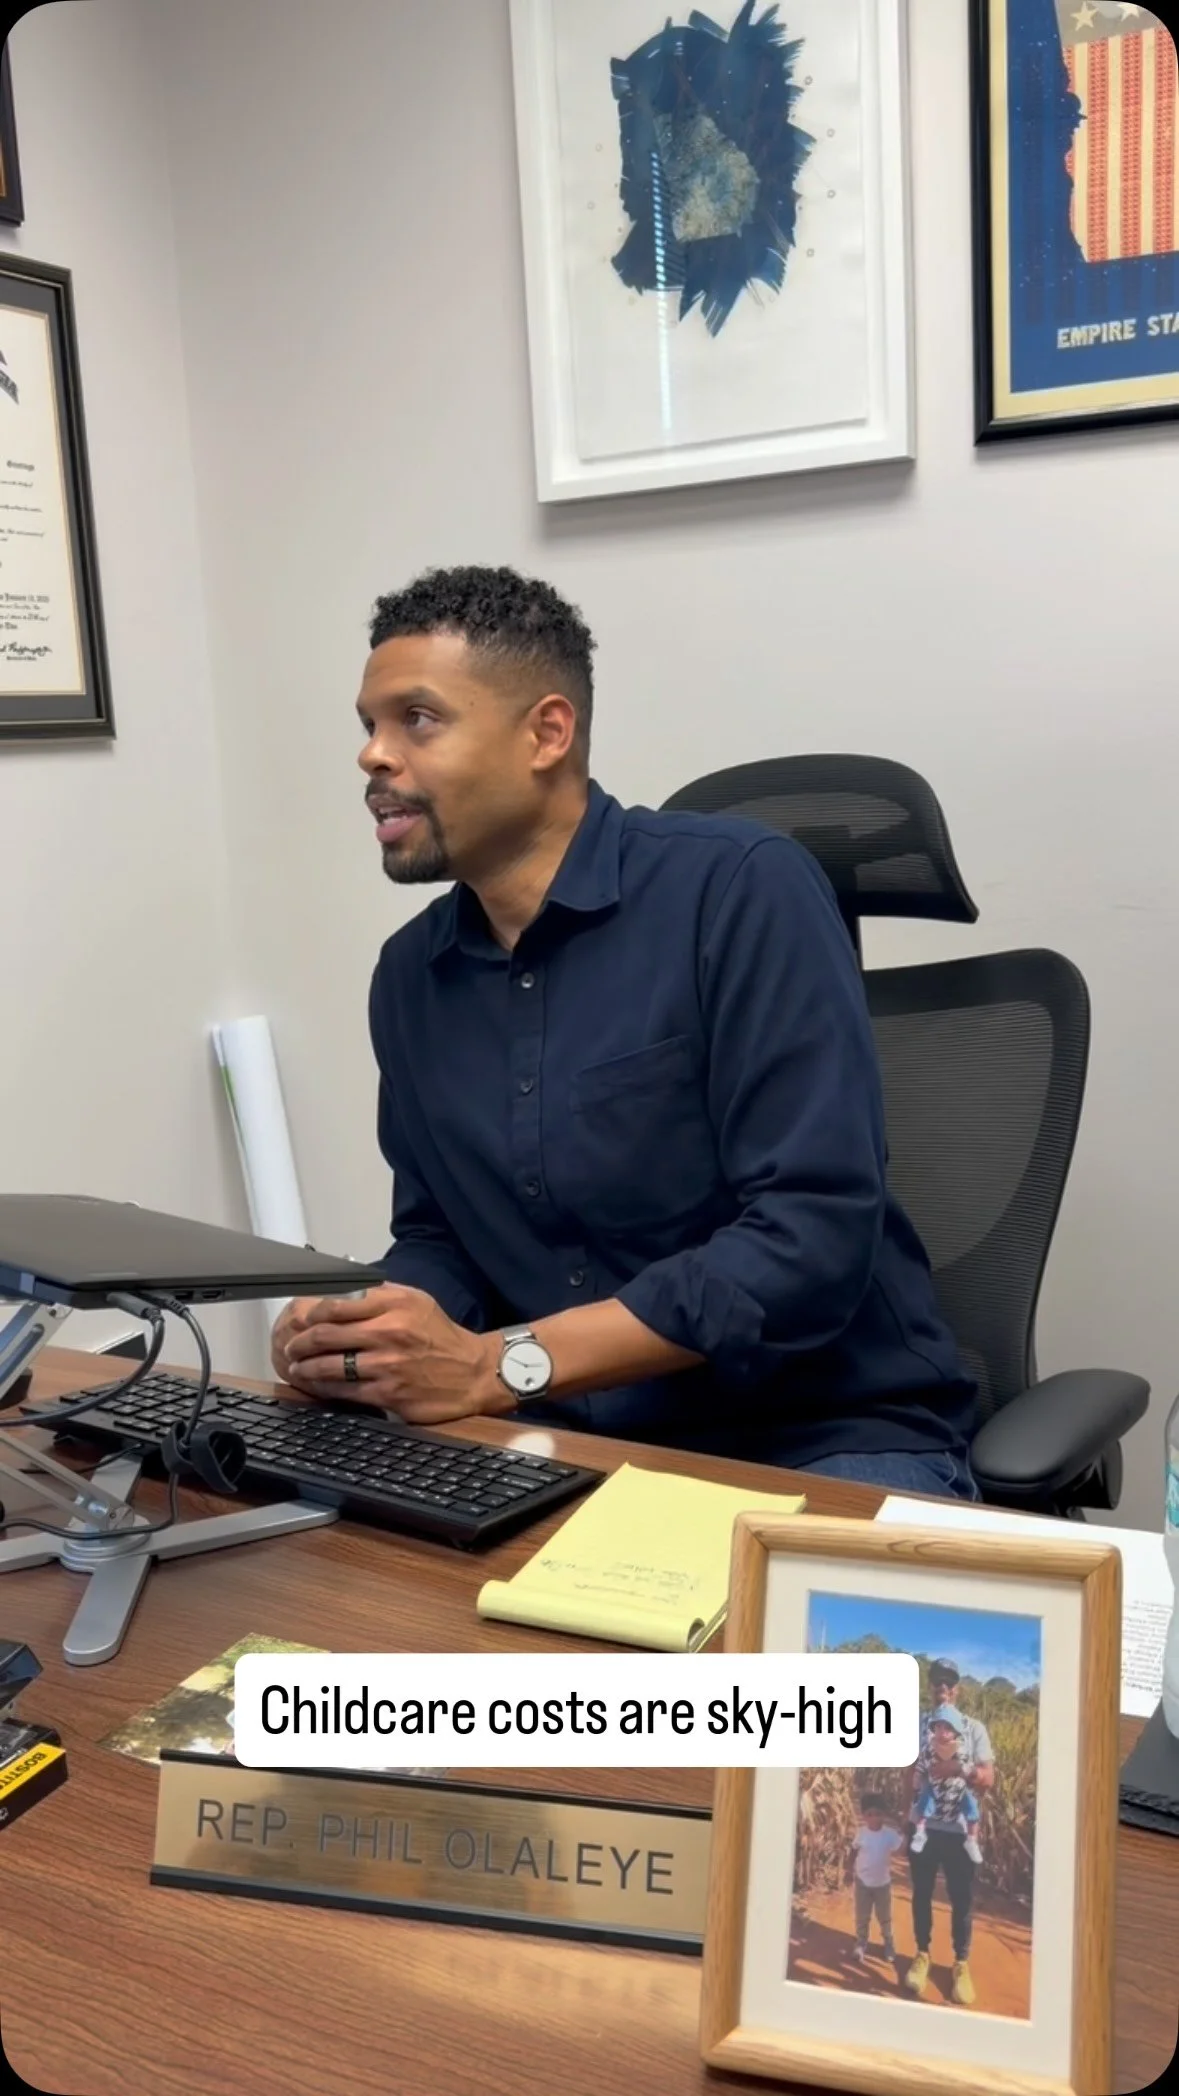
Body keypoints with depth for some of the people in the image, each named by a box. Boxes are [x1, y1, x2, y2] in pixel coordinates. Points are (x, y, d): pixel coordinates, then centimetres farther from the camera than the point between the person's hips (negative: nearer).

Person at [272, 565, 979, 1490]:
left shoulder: (741, 888, -14)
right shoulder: (409, 977, 6)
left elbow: (813, 1237, -21)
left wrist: (497, 1366, -23)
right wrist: (367, 1335, -9)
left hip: (830, 1440, -4)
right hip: (582, 1449, 5)